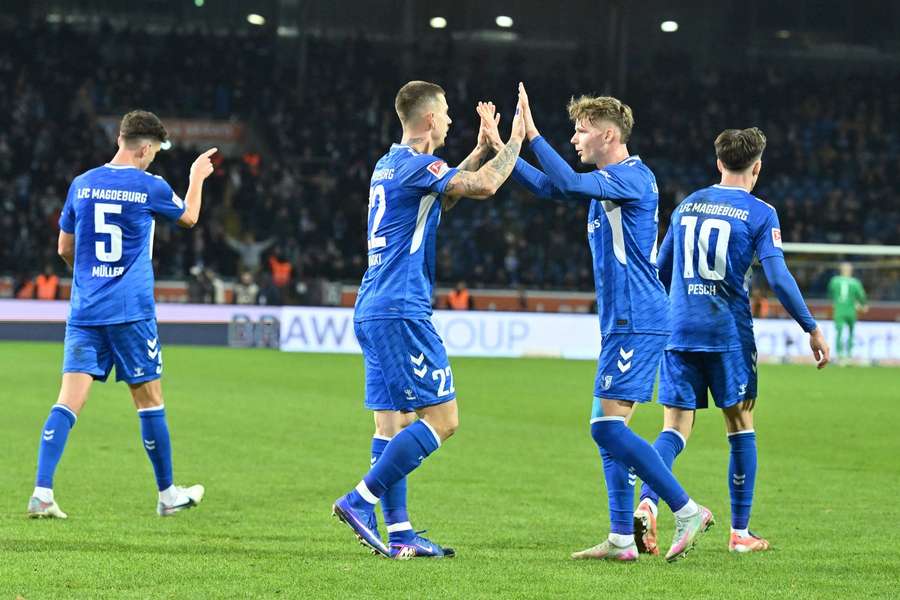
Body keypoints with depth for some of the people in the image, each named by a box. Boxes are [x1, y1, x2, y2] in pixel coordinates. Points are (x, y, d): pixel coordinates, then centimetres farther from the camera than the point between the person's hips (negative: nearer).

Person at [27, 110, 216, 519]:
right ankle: (167, 494, 19)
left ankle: (42, 493, -15)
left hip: (84, 312, 3)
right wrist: (197, 177, 33)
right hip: (131, 312, -3)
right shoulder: (150, 187, -5)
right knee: (150, 401, 8)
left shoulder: (81, 185, 5)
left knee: (69, 401, -3)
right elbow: (189, 217, 15)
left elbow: (65, 249, 15)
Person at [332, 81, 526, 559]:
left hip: (373, 311, 10)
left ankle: (398, 532, 7)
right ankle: (361, 500, -13)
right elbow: (484, 185, -19)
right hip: (401, 311, -10)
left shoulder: (390, 165, 18)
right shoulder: (415, 164, -11)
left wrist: (483, 147, 30)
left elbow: (444, 195, 34)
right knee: (442, 417, -8)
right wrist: (514, 142, -3)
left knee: (393, 421, 8)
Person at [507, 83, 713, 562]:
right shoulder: (607, 181, 18)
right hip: (622, 322, 10)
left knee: (608, 425, -14)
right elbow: (549, 186, 24)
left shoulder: (633, 176, -12)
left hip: (636, 322, -10)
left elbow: (568, 183, -25)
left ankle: (687, 511, -10)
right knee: (608, 429, 8)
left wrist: (531, 133, -22)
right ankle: (621, 540, 9)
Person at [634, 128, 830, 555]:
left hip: (678, 331, 3)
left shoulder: (686, 205, 12)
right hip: (729, 332, -3)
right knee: (740, 427, 10)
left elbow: (660, 270, 19)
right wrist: (812, 328, -5)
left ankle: (646, 503, -23)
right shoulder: (759, 213, -3)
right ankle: (740, 532, 13)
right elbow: (777, 277, -12)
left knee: (675, 427, 3)